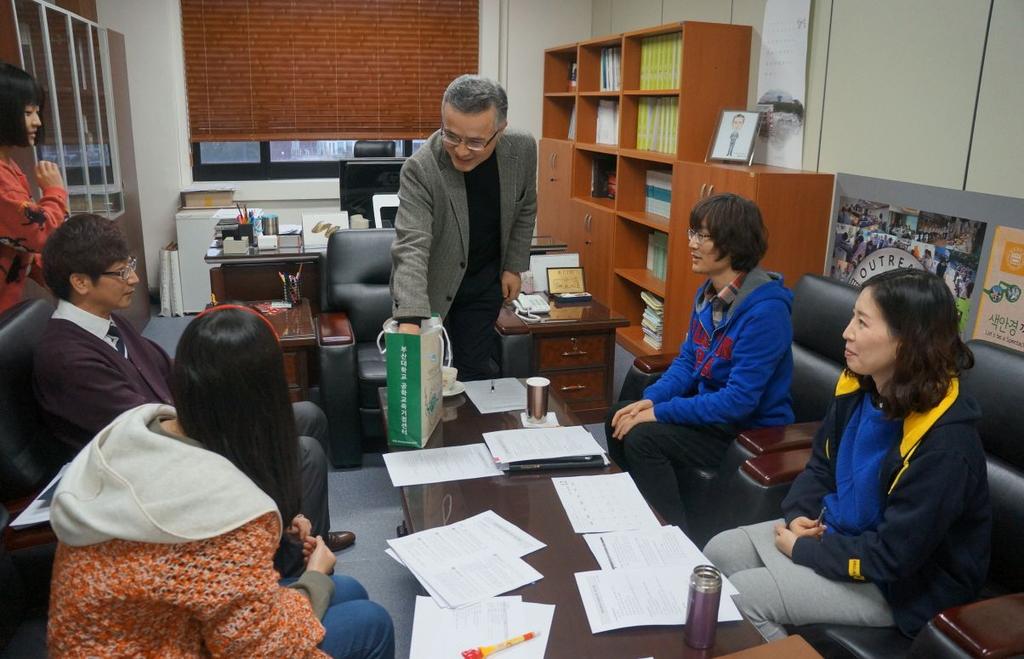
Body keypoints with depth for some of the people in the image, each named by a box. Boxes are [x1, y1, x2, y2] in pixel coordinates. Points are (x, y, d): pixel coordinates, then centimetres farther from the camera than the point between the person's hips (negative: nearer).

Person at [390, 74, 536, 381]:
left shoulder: (522, 149, -15)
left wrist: (514, 266, 4)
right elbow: (411, 247, -36)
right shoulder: (420, 168, -28)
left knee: (476, 372, 8)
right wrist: (409, 320, -48)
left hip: (485, 281, 3)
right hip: (430, 285, -2)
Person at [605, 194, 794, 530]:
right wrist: (650, 399, -9)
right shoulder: (710, 291, 2)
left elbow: (739, 400, -28)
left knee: (641, 438, -23)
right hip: (709, 407, 9)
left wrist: (660, 413, -24)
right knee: (618, 419, 3)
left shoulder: (764, 310, -26)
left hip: (751, 430, -9)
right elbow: (688, 360, 9)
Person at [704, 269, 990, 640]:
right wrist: (799, 515, -10)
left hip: (899, 582, -8)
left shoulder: (944, 443, -30)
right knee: (720, 552, 2)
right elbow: (821, 465, 8)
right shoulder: (858, 388, -6)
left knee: (742, 596, -15)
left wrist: (803, 550, -17)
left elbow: (893, 555, -27)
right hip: (839, 531, 8)